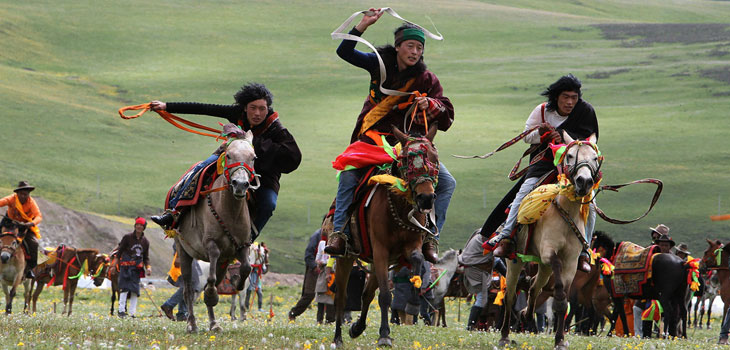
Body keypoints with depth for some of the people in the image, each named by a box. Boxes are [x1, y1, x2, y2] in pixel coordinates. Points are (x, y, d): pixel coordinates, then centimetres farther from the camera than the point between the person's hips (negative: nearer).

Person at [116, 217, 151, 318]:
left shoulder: (145, 241, 11)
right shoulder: (127, 237, 0)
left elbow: (146, 257, 16)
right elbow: (119, 250, 1)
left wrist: (148, 267, -1)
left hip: (137, 268, 4)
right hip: (125, 267, -4)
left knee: (135, 290, 1)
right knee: (125, 288, -14)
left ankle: (132, 312, 4)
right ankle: (121, 310, -12)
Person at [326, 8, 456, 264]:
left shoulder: (426, 79, 3)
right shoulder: (380, 63, 4)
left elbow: (447, 116, 1)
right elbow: (344, 52, -1)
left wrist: (430, 105, -20)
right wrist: (364, 25, -11)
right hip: (374, 137, -1)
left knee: (447, 182, -14)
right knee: (348, 175, -27)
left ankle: (430, 236, -9)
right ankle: (339, 233, -20)